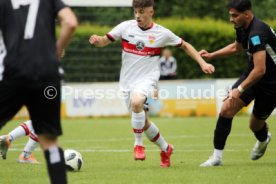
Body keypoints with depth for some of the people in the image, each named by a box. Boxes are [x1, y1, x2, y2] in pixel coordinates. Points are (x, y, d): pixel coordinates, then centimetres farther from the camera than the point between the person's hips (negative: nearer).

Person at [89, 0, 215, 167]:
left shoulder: (162, 33, -4)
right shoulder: (126, 27, -2)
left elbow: (185, 46, 8)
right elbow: (104, 41, 0)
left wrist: (203, 63, 0)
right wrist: (96, 40, -24)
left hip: (147, 78, -4)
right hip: (127, 81, 4)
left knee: (136, 102, -35)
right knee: (143, 122, 10)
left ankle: (138, 144, -18)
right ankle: (165, 149, 34)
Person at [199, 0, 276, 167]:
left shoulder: (257, 33, -31)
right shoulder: (242, 28, -2)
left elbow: (260, 70, -36)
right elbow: (237, 47, 23)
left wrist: (239, 89, -30)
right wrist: (211, 55, 15)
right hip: (251, 75, 8)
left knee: (256, 125, 6)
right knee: (226, 109, -10)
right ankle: (217, 156, -3)